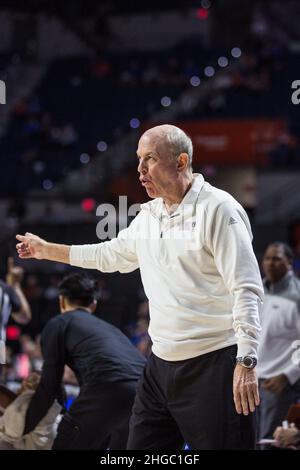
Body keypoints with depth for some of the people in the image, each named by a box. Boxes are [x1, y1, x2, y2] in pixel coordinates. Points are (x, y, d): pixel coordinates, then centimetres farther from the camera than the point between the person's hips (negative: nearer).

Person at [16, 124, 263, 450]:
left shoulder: (217, 209, -10)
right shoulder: (148, 216, 13)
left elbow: (246, 289, -15)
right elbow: (110, 254, 32)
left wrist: (246, 362, -22)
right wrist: (47, 250, 36)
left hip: (214, 363, -8)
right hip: (162, 363, 8)